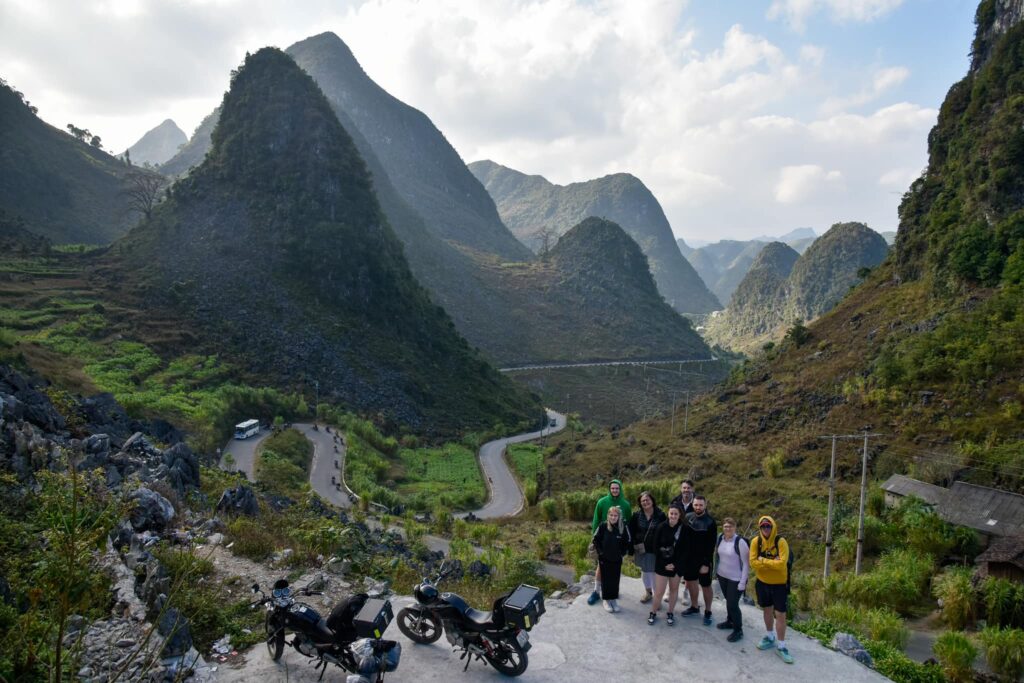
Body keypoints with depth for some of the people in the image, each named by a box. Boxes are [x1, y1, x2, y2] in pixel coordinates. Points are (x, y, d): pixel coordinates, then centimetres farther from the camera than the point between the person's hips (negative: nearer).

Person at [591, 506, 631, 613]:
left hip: (617, 559, 1)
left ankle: (614, 599, 23)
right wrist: (600, 552, -7)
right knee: (605, 579, 6)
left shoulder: (624, 528, -8)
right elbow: (596, 540, -4)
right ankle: (606, 600, 19)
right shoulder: (603, 526, -12)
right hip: (604, 559, -1)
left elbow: (628, 543, 3)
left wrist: (622, 553, -2)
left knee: (615, 580, 9)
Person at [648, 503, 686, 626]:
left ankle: (670, 614, 30)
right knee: (659, 592, -1)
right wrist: (664, 564, -10)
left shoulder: (683, 529, -8)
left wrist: (675, 564, -12)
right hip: (662, 564, -1)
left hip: (677, 564, 1)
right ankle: (653, 613, 19)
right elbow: (656, 547, -6)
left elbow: (684, 549, -5)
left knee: (674, 589, 13)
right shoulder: (661, 527, -10)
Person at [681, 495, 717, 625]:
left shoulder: (710, 522, -15)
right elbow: (683, 538, 4)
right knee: (691, 581, 16)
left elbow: (711, 545, -14)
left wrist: (706, 563, -17)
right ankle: (694, 607, 34)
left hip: (704, 560, -4)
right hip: (689, 558, 4)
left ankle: (708, 612, 23)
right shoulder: (687, 517, -3)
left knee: (706, 586, 7)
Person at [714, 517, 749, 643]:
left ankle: (738, 630, 14)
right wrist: (716, 571, 14)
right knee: (728, 600, 20)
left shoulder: (740, 542, -22)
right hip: (722, 576, 6)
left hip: (736, 579, -6)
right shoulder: (720, 538, -4)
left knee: (733, 604, -2)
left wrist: (743, 582, -17)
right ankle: (730, 621, 40)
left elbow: (746, 563, -17)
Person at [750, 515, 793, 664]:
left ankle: (781, 646, 13)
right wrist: (771, 562, -22)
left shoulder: (781, 542, -20)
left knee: (780, 614, -1)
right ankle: (770, 637, 38)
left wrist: (763, 560, -20)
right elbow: (753, 562, -15)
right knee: (767, 610, 19)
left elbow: (781, 563, -29)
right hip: (762, 582, 3)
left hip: (779, 584, -3)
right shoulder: (756, 541, -10)